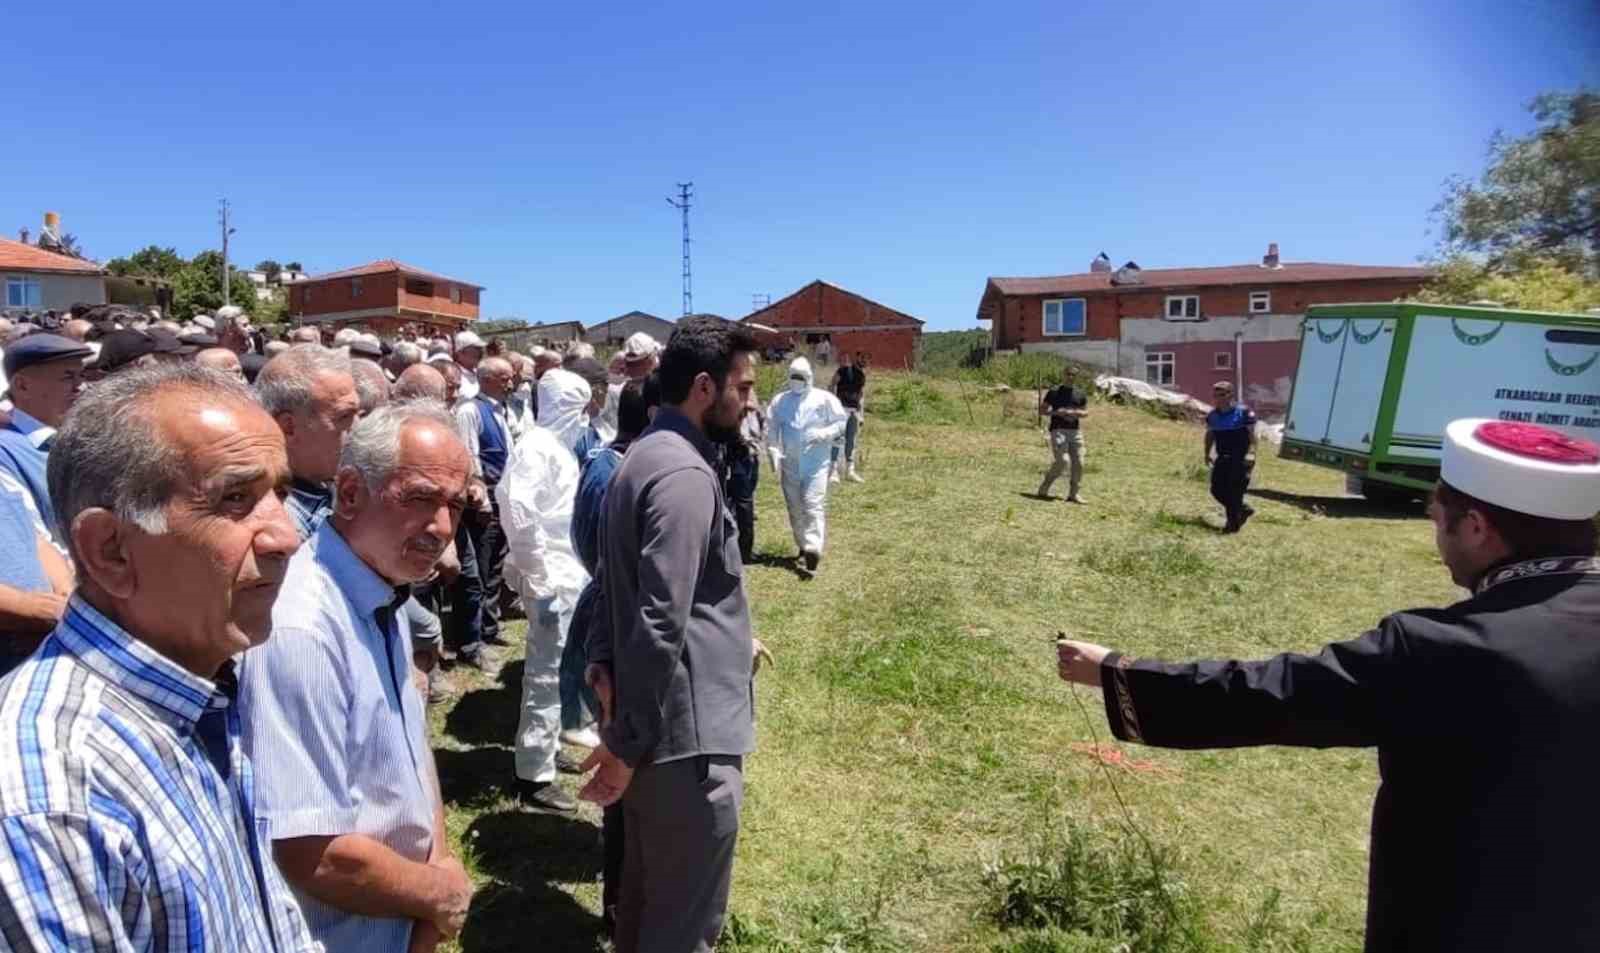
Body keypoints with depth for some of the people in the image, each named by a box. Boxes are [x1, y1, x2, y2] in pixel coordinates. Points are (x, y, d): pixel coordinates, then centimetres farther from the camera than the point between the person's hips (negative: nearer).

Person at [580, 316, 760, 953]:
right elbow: (660, 625, -25)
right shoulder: (686, 475, -21)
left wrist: (604, 664, 9)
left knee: (645, 898, 25)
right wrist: (626, 743, -18)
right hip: (686, 734, -10)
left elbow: (616, 585, 16)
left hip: (653, 721, 10)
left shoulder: (643, 457, 11)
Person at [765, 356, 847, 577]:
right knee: (795, 508, 11)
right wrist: (775, 454, -6)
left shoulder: (824, 399, -2)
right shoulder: (779, 401, 5)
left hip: (816, 462, -4)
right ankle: (803, 547, 27)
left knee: (813, 505, -14)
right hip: (790, 463, 4)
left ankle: (812, 552, -21)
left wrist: (824, 434, -16)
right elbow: (771, 430, 5)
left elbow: (841, 422, 1)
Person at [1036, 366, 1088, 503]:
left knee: (1078, 463, -1)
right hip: (1058, 430, -5)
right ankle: (1043, 488, 1)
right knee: (1062, 461, -16)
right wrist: (1057, 412, -12)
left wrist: (1076, 413, -6)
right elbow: (1042, 410, 3)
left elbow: (1086, 412, 16)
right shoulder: (1054, 392, 3)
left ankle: (1073, 494, 10)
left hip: (1075, 431, 5)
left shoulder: (1080, 394, 14)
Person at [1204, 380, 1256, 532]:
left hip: (1241, 459, -6)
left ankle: (1233, 522, 6)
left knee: (1235, 490, -8)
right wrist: (1207, 454, 7)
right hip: (1223, 458, 6)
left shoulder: (1244, 412, -10)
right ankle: (1244, 509, 26)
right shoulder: (1212, 415, 7)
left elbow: (1252, 435, -12)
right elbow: (1210, 435, 16)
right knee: (1217, 489, 3)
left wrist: (1251, 453, -24)